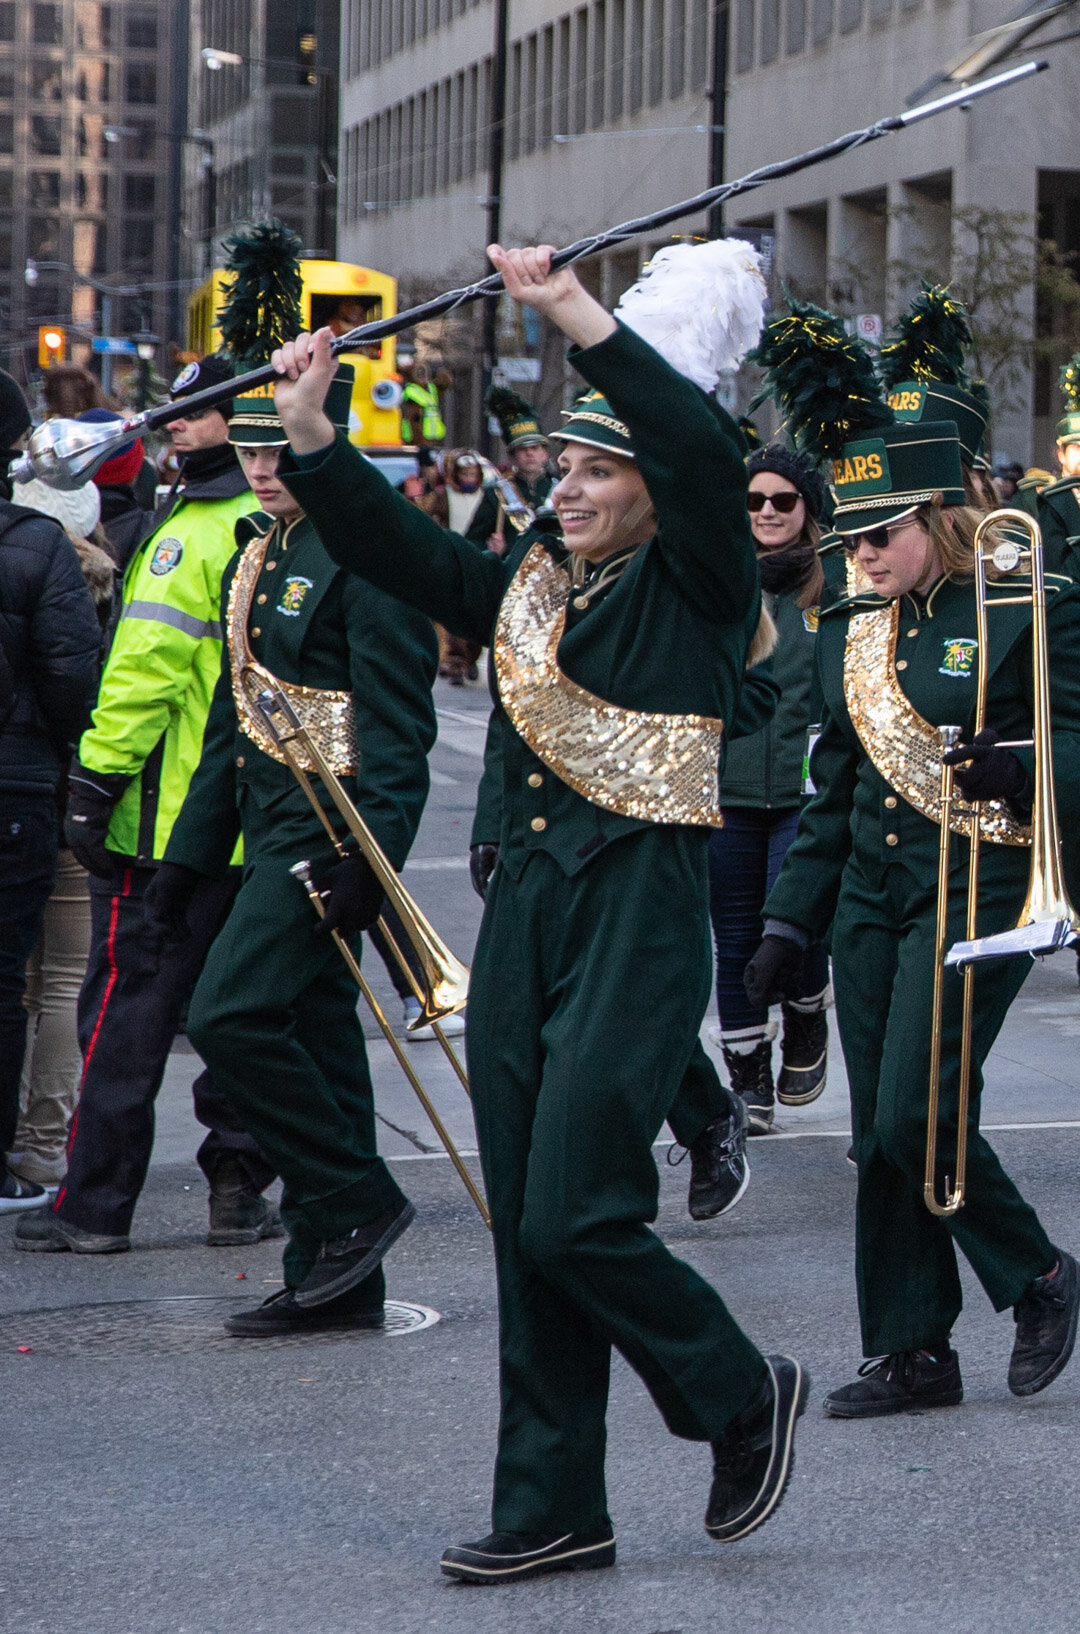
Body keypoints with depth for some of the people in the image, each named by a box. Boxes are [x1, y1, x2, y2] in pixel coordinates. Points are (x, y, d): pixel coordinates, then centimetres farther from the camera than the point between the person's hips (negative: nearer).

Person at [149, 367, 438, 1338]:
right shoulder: (259, 554, 16)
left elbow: (398, 726, -18)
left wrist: (371, 859, -25)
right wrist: (193, 851, 19)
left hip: (326, 830, -9)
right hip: (274, 825, 9)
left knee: (230, 1018, -15)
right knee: (316, 1037, 10)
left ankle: (359, 1205, -3)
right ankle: (336, 1282, 14)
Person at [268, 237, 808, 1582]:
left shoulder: (694, 590, -3)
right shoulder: (529, 590, 15)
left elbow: (704, 457, -19)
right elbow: (391, 545, 11)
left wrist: (582, 319, -26)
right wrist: (309, 432, -4)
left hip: (637, 922, -7)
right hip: (524, 913, 7)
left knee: (574, 1216, -11)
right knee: (525, 1228, 7)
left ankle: (743, 1394, 14)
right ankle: (553, 1511, 14)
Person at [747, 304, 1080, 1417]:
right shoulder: (849, 633, 12)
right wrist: (788, 926, 14)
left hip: (976, 895, -6)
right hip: (869, 900, 6)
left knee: (914, 1117, -14)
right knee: (881, 1136, 5)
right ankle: (911, 1354, 14)